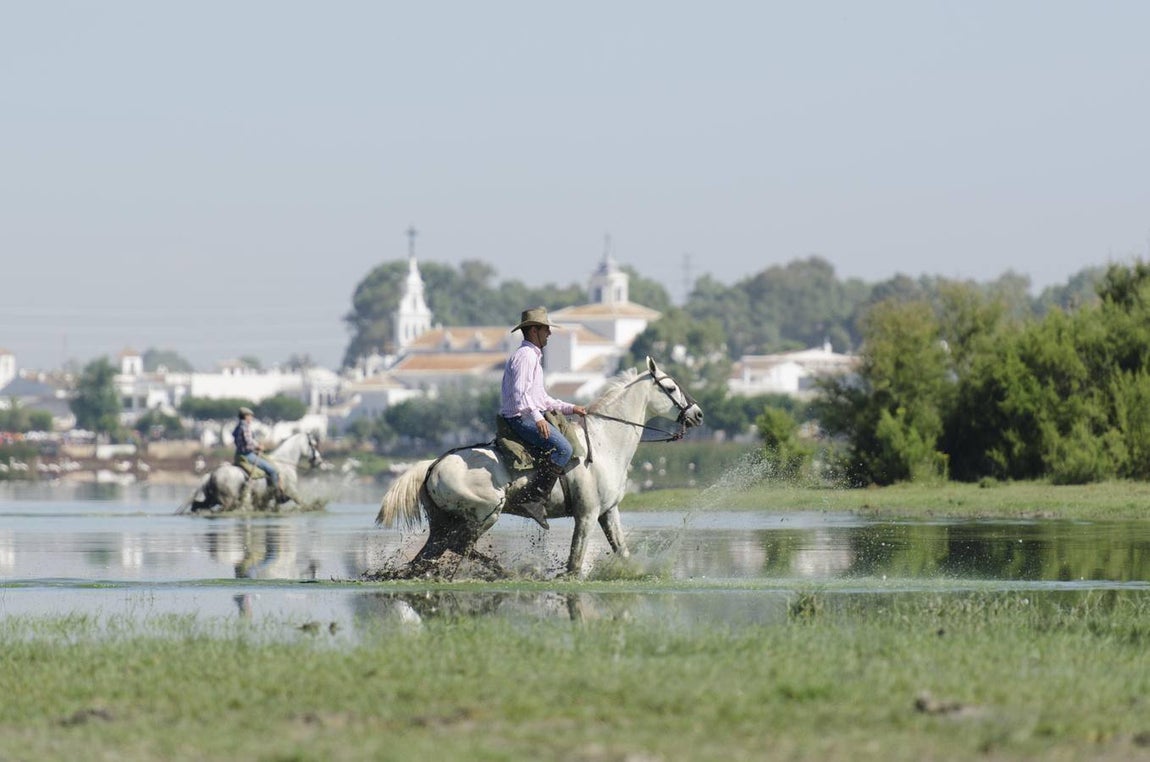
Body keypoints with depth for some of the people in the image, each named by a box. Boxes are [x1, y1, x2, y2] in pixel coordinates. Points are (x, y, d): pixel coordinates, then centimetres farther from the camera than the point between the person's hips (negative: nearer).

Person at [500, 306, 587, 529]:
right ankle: (533, 498, -32)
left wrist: (569, 408, 23)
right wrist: (536, 417, -35)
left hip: (531, 417, 11)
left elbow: (541, 398, 29)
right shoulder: (524, 356, -11)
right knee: (562, 448, -25)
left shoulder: (534, 357, 24)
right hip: (520, 419, -11)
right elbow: (519, 393, -24)